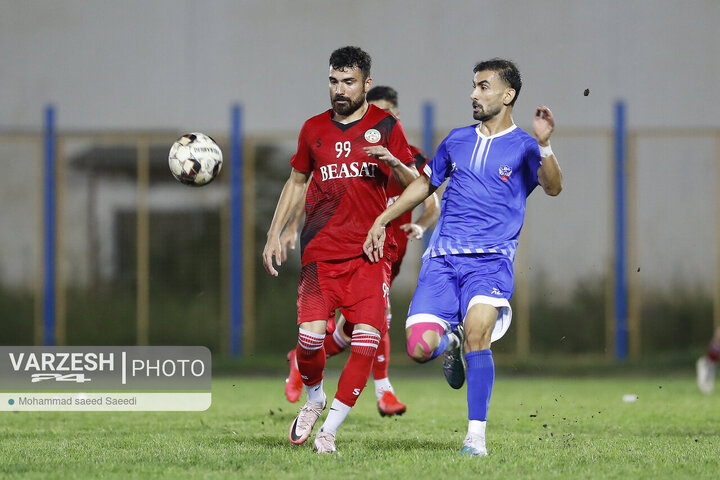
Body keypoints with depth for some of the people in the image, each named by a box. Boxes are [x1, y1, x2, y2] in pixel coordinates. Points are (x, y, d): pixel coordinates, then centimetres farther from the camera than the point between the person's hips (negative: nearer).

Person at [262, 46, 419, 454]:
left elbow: (415, 185, 5)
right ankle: (314, 399, 17)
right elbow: (297, 181, 23)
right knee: (310, 336, -15)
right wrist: (275, 233, 17)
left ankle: (329, 429, -4)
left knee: (367, 339, -14)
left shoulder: (385, 126, 5)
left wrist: (393, 163, -16)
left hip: (370, 252, -1)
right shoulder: (314, 129, 11)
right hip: (321, 250, 1)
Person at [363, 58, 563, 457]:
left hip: (491, 259, -4)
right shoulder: (457, 140, 17)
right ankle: (451, 343, 25)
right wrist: (381, 221, 25)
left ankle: (476, 437, -17)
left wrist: (544, 145, -28)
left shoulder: (522, 147, 4)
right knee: (419, 346, -13)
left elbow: (553, 187, -13)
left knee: (476, 334, -26)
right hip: (442, 258, 4)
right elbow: (425, 184, 29)